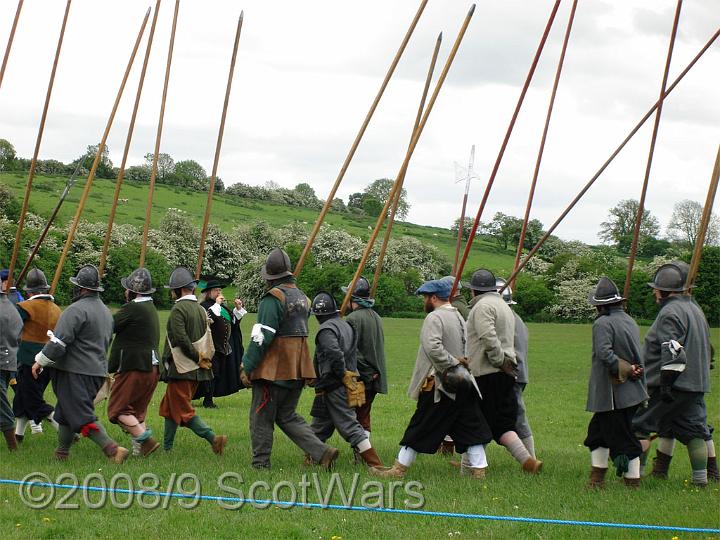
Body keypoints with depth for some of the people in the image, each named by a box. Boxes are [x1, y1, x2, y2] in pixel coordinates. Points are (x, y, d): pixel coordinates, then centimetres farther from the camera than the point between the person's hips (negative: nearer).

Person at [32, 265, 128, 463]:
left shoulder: (77, 310, -15)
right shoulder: (106, 312, 16)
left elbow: (59, 342, -17)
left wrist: (40, 361, -7)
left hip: (75, 372, -9)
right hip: (98, 371, 9)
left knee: (82, 416, -10)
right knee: (66, 411, 19)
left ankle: (112, 449, -20)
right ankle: (62, 452, 25)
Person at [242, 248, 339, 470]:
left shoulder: (273, 298, -14)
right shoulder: (302, 297, 12)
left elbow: (262, 337, -18)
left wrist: (248, 366, -13)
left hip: (273, 369, -8)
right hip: (298, 368, 8)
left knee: (261, 417, 4)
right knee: (287, 416, 15)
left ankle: (260, 464, 9)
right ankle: (322, 451, 2)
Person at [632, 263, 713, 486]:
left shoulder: (670, 313, -15)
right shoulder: (695, 309, 16)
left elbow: (673, 352, -23)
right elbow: (706, 348, 24)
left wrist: (666, 383, -23)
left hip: (673, 384, -9)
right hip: (696, 384, 9)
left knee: (640, 422, 0)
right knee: (693, 429, 10)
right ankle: (701, 477, 8)